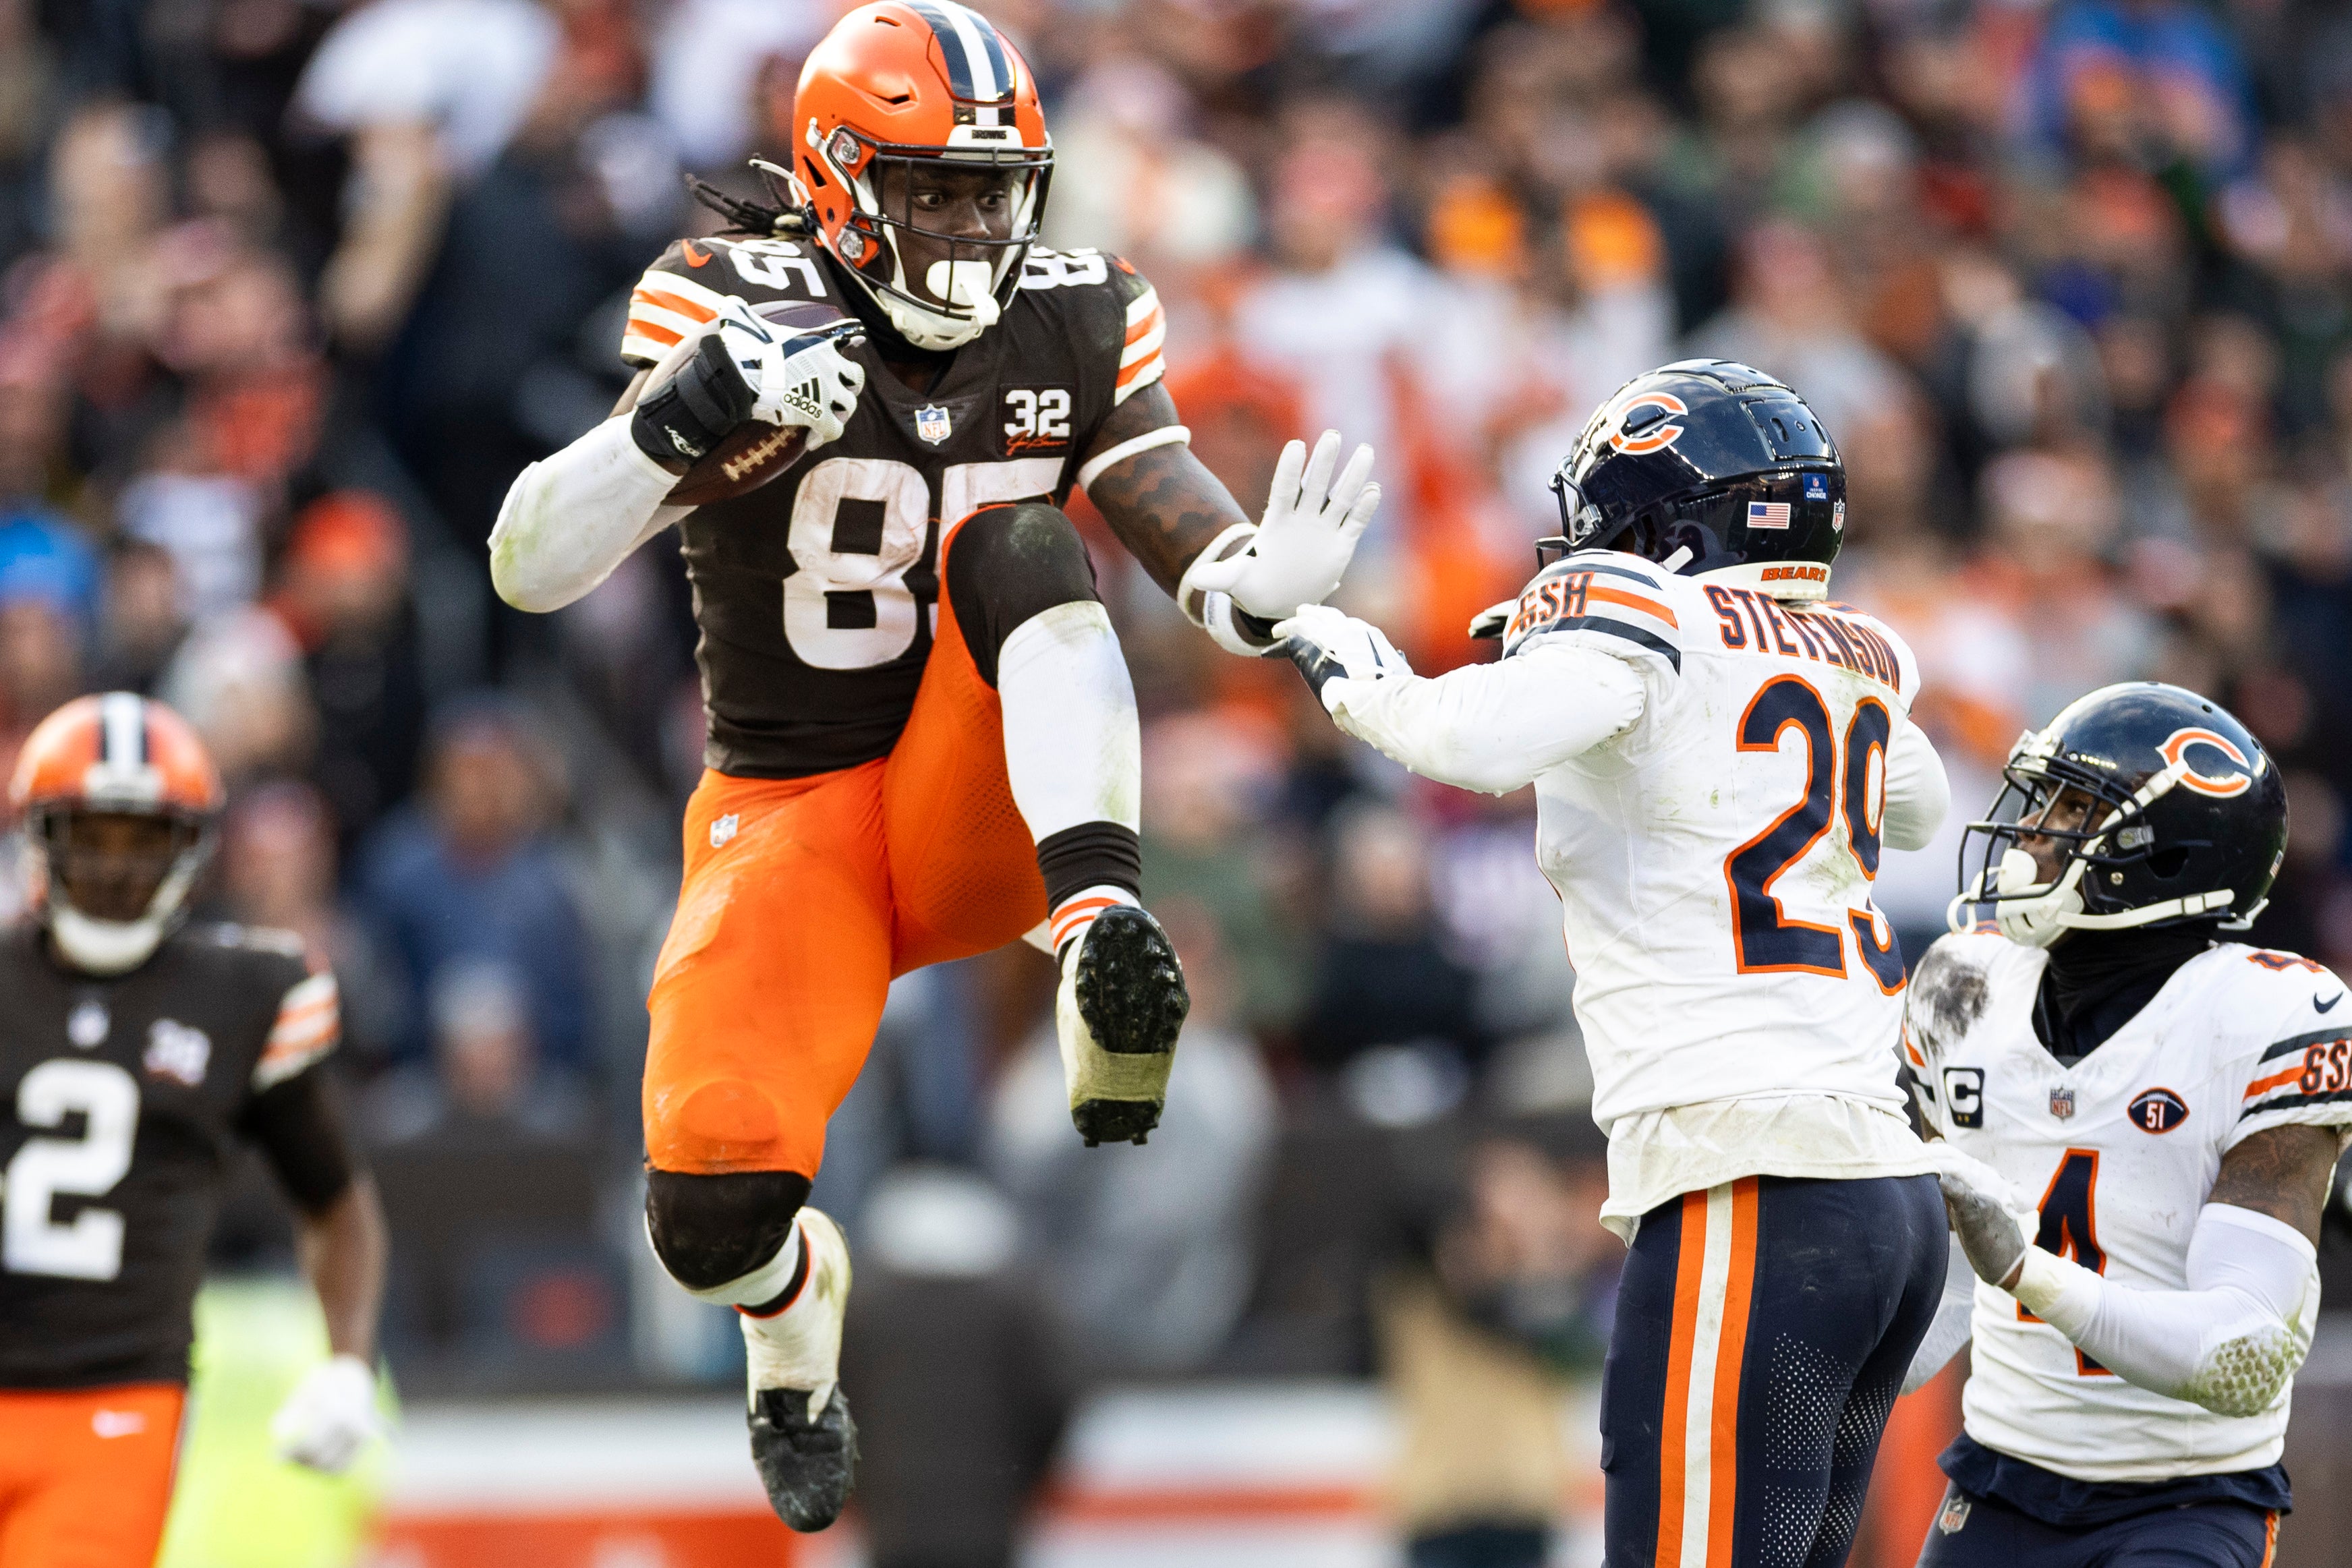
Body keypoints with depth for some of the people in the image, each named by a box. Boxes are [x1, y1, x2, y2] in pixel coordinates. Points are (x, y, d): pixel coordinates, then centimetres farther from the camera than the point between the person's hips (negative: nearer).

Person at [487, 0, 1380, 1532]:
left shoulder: (1072, 329, 2)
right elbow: (529, 568, -17)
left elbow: (1193, 540, -3)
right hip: (790, 817, -1)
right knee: (711, 1210, -21)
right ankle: (797, 1301, 19)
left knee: (1024, 544, -27)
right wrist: (681, 420, -34)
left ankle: (1104, 933, -44)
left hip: (981, 810, 1)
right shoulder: (739, 317, -10)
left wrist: (1269, 580, -29)